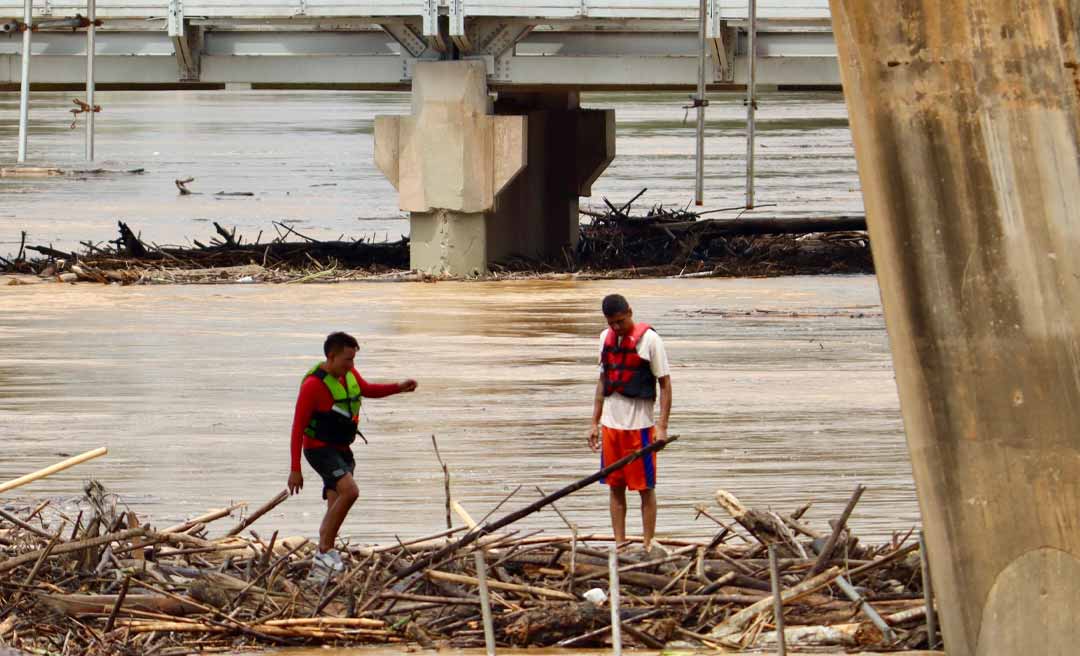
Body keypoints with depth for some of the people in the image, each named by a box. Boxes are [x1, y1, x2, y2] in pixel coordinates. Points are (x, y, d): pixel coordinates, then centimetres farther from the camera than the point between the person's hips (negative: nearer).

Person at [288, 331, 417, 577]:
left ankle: (322, 566, 15)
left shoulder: (349, 374, 3)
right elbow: (298, 427, -19)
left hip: (342, 450, 9)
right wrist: (295, 469, -20)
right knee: (350, 491, -27)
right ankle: (326, 553, -22)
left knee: (336, 509, 8)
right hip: (320, 449, -9)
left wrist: (399, 387, 8)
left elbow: (367, 390, 25)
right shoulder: (314, 385, -21)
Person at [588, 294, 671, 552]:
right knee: (615, 486, 8)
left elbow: (665, 384, -8)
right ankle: (619, 545, 13)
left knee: (645, 487, 0)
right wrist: (595, 422, 15)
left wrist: (662, 427, -14)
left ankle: (647, 546, 4)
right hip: (611, 423, 6)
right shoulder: (606, 338, 9)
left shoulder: (648, 339, -9)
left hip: (640, 424, -6)